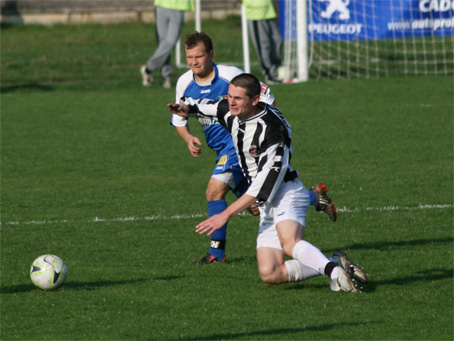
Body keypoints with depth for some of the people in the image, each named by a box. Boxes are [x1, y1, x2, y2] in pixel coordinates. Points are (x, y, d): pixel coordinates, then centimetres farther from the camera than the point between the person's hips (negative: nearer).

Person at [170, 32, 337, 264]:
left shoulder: (230, 75, -16)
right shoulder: (184, 84, 0)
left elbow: (266, 99, -8)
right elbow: (179, 119, 13)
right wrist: (189, 139, -7)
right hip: (222, 149, 7)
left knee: (214, 190, -22)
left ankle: (217, 251, -11)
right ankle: (315, 197, 29)